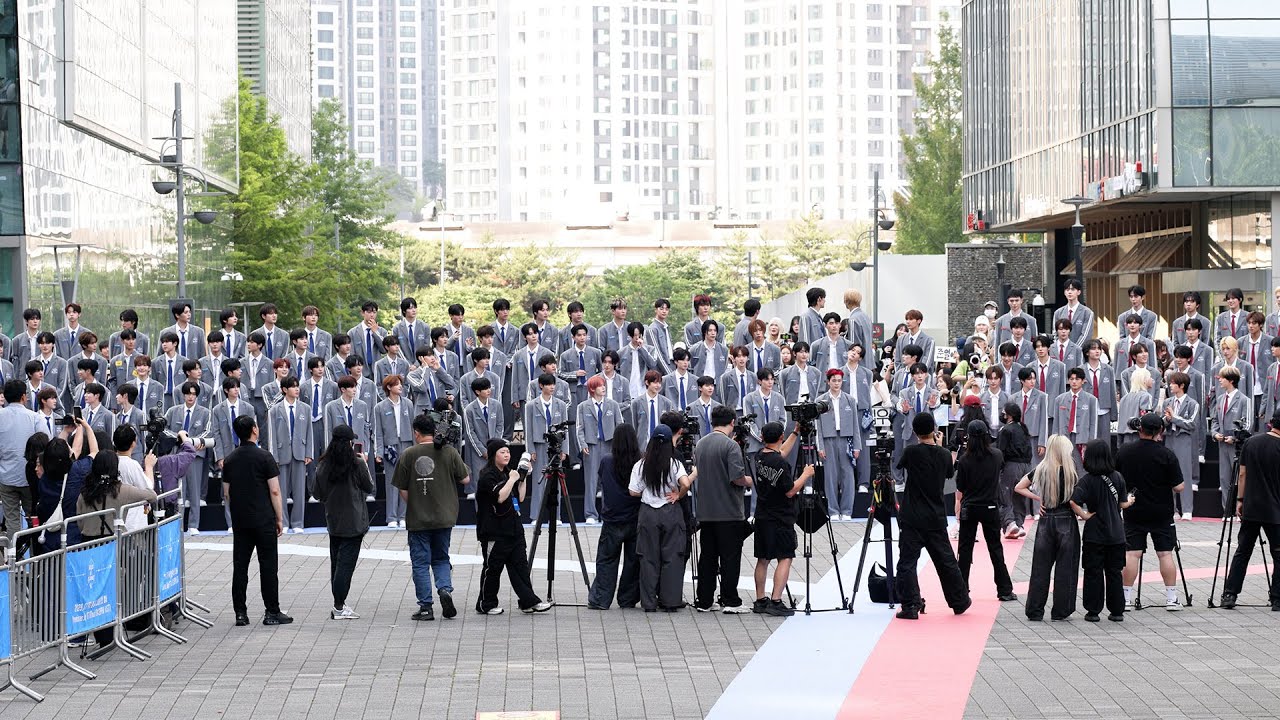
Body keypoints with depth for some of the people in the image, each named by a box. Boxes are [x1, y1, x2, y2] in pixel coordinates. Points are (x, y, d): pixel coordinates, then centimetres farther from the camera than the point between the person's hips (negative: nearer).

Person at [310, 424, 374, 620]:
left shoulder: (323, 465, 0)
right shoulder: (357, 464, -13)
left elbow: (318, 494, 5)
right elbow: (369, 488, -1)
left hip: (333, 521, 5)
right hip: (354, 521, -5)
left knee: (336, 561, 13)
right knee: (347, 562, -4)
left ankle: (339, 603, 18)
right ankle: (339, 607, -6)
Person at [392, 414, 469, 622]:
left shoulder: (408, 455, -6)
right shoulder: (449, 452, -4)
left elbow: (402, 490, -2)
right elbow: (465, 479, 2)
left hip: (417, 519, -2)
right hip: (444, 517, 2)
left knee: (421, 562, 6)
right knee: (441, 559, 17)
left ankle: (426, 607, 5)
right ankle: (445, 589, -8)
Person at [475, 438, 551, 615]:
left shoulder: (508, 473, 16)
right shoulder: (488, 476, -10)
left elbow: (520, 498, 16)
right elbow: (500, 497, -21)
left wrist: (523, 478, 7)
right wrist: (512, 479, -16)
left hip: (513, 527, 8)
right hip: (495, 532, -8)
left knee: (520, 565, 3)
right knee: (493, 567, 1)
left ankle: (529, 602, 2)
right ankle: (486, 605, 12)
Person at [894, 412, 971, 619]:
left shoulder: (911, 452, -12)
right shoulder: (944, 455, 0)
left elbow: (900, 465, 9)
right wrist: (937, 444, 22)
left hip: (912, 518, -4)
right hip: (936, 518, 4)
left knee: (907, 562, -1)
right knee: (946, 560, 15)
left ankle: (910, 606, -8)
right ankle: (960, 602, 26)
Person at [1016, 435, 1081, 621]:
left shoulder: (1040, 471, 1)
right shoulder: (1070, 473, -10)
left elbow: (1018, 488, 6)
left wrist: (1038, 499, 4)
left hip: (1046, 520, 3)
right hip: (1066, 521, -3)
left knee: (1040, 566, 8)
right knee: (1065, 567, 6)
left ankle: (1035, 611, 8)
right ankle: (1060, 611, 8)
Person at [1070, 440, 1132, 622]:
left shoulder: (1088, 480, -12)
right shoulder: (1117, 477, -2)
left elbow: (1074, 502, -25)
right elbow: (1123, 504, 6)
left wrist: (1085, 515, -11)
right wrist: (1130, 501, 27)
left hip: (1094, 534, -3)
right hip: (1116, 534, 3)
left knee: (1093, 573, 6)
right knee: (1115, 572, 11)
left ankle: (1093, 611, 8)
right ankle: (1117, 611, 14)